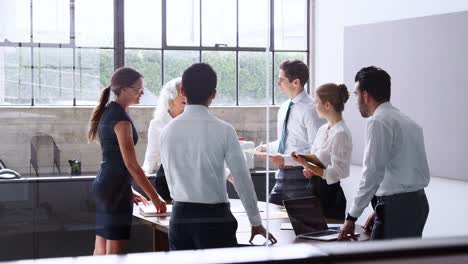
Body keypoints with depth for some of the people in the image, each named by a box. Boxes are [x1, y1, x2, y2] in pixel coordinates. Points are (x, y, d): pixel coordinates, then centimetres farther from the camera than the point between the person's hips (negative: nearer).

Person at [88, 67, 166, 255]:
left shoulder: (108, 112, 14)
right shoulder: (120, 117, -15)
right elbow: (131, 164, -18)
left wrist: (129, 190, 22)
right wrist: (154, 197, -14)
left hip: (104, 185, 10)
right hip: (116, 190, -10)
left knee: (100, 251, 11)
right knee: (115, 252, -6)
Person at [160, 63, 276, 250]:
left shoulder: (168, 131, 1)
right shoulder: (223, 130, -10)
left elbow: (170, 178, 11)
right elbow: (241, 177, -7)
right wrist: (256, 222, 2)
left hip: (180, 216, 4)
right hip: (214, 218, -4)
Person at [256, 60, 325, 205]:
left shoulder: (310, 109, -14)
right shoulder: (284, 107, 11)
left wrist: (286, 159, -21)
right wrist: (266, 148, 6)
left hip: (301, 176, -7)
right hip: (282, 175, 7)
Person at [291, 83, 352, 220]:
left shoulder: (340, 133, -17)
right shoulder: (323, 130, 9)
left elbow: (335, 173, -20)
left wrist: (306, 164, -22)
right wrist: (309, 169, -2)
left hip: (330, 194, -8)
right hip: (316, 190, 8)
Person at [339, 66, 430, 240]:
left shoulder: (379, 122, -10)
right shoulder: (408, 121, 17)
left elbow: (373, 173, -15)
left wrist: (352, 216, -10)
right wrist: (380, 209, 17)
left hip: (396, 206, -9)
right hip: (418, 202, 9)